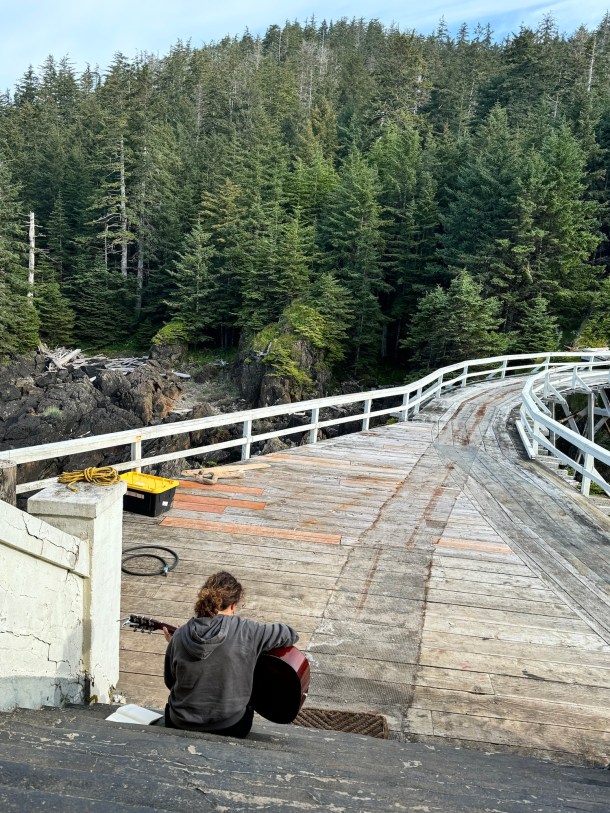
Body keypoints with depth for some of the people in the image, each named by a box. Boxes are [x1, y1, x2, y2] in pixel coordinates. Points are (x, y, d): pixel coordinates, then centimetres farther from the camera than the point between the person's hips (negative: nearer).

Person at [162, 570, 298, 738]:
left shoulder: (179, 636, -11)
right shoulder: (245, 630, -17)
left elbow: (170, 682, 2)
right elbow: (290, 635, -6)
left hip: (181, 726, 2)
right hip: (230, 729, -1)